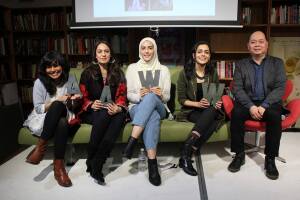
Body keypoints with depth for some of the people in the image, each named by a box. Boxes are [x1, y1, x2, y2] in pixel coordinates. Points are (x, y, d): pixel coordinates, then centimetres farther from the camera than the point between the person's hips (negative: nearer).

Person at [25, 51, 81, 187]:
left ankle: (58, 166, -28)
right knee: (58, 105, -35)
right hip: (46, 122, -1)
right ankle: (42, 145, -29)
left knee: (62, 124, -38)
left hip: (68, 121, 1)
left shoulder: (70, 79, 6)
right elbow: (38, 109, -2)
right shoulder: (40, 82, 0)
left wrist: (77, 99, -9)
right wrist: (57, 101, -16)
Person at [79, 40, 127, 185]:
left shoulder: (118, 73, 11)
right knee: (104, 113, -37)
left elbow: (122, 94, 5)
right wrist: (92, 104, -17)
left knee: (121, 116, -35)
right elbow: (82, 97, 5)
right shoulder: (88, 73, 6)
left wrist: (119, 107, -17)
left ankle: (96, 164, -32)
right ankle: (91, 158, -23)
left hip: (113, 110, 2)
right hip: (92, 112, -1)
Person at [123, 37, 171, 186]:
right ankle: (152, 162, -41)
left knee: (151, 96, -37)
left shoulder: (163, 70, 12)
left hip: (158, 108, 1)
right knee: (152, 116, -38)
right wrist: (139, 96, -19)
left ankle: (132, 140, -43)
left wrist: (161, 95, -17)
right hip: (137, 108, -1)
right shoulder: (132, 68, 10)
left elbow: (167, 97, 8)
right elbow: (129, 95, 5)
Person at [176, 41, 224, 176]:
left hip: (210, 111, 3)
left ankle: (187, 150, -36)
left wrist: (217, 102, -9)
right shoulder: (185, 73, -2)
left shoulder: (212, 73, 9)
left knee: (212, 110, -35)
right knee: (210, 121, -35)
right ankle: (187, 156, -31)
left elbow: (217, 94, 15)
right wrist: (198, 104, -20)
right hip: (191, 111, -3)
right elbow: (181, 99, -3)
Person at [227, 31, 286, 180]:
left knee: (275, 116, -33)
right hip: (248, 103, 1)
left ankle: (270, 159, -18)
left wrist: (264, 106, -18)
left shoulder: (277, 63, 9)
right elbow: (237, 89, -2)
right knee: (236, 113, -31)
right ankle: (239, 155, -14)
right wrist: (251, 106, -18)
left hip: (269, 103, 0)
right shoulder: (241, 64, 9)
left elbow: (280, 88, -3)